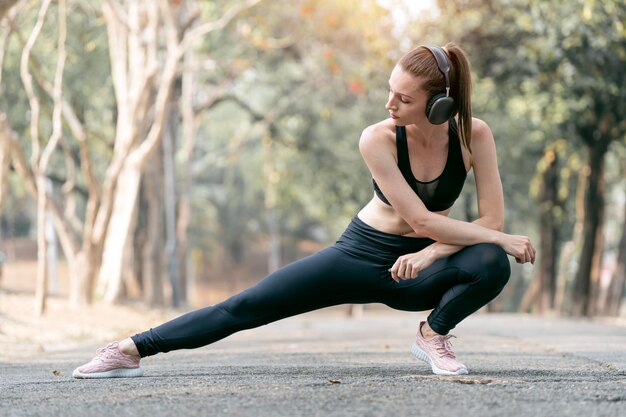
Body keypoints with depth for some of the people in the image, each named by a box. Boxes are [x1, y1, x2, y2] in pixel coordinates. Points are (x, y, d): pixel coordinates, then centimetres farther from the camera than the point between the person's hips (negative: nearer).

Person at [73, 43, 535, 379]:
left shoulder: (475, 135, -19)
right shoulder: (378, 138, -24)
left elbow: (491, 219, -17)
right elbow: (420, 220, -27)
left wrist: (430, 253, -27)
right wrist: (503, 238, -24)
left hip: (420, 266, 1)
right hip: (362, 255, -1)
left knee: (492, 264, -31)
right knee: (246, 306, -11)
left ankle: (434, 335, -5)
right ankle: (132, 349, -2)